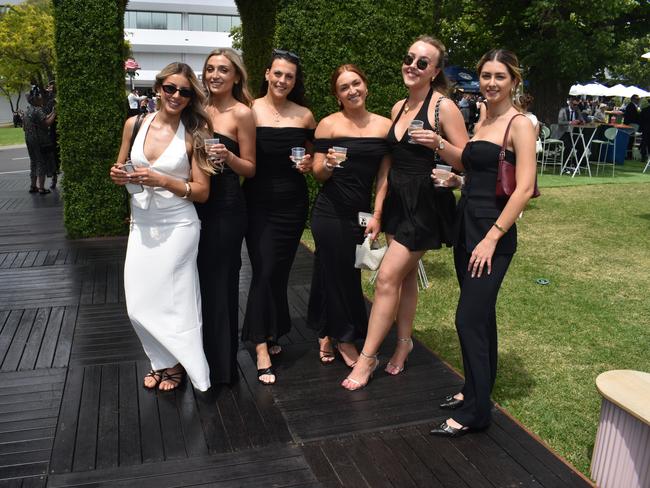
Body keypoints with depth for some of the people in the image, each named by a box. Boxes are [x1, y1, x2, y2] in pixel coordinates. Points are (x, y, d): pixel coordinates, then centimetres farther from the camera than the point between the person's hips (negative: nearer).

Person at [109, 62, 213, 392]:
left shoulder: (194, 134, -8)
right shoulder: (135, 124, 2)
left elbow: (202, 192, -8)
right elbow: (120, 169, 16)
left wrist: (162, 181, -20)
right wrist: (119, 176, -7)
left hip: (177, 226, -4)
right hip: (141, 225, 4)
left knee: (172, 300, 3)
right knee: (139, 305, 6)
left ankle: (175, 364, 29)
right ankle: (162, 361, 31)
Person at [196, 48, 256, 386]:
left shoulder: (241, 113, -6)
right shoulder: (201, 109, 11)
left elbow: (250, 169, -6)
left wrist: (227, 156, -23)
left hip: (226, 207, -6)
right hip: (198, 203, 6)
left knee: (220, 282, 2)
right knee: (199, 278, 11)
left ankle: (221, 365, 18)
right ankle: (200, 355, 30)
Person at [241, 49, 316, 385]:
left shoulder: (304, 115, 5)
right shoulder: (251, 111, -3)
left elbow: (315, 153, 18)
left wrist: (310, 164, -3)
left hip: (293, 203, 3)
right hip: (259, 202, -3)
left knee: (280, 271, 10)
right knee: (265, 271, -7)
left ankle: (270, 333, 30)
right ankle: (262, 347, 1)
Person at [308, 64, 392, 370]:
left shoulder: (384, 126, 5)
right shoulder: (329, 125, -4)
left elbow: (383, 176, 6)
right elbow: (318, 174, -2)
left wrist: (377, 216, -1)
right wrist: (327, 165, -24)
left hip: (361, 213, 3)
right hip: (330, 212, -3)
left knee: (348, 274, 10)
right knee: (335, 274, 4)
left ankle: (327, 334, 30)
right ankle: (344, 337, 24)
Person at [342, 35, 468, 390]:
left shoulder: (443, 107, -10)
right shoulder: (399, 108, 11)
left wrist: (439, 144, -28)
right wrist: (379, 208, 14)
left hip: (424, 204, -7)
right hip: (397, 199, 7)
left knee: (387, 276, -8)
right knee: (405, 275, 15)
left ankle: (367, 357, 3)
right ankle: (404, 341, 30)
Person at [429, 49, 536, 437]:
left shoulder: (519, 125, -9)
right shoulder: (483, 121, 15)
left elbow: (525, 189, -17)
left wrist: (492, 238, -20)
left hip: (493, 232, -8)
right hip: (466, 225, 8)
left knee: (470, 318, -8)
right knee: (481, 315, 16)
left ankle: (475, 411, 3)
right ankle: (477, 389, 28)